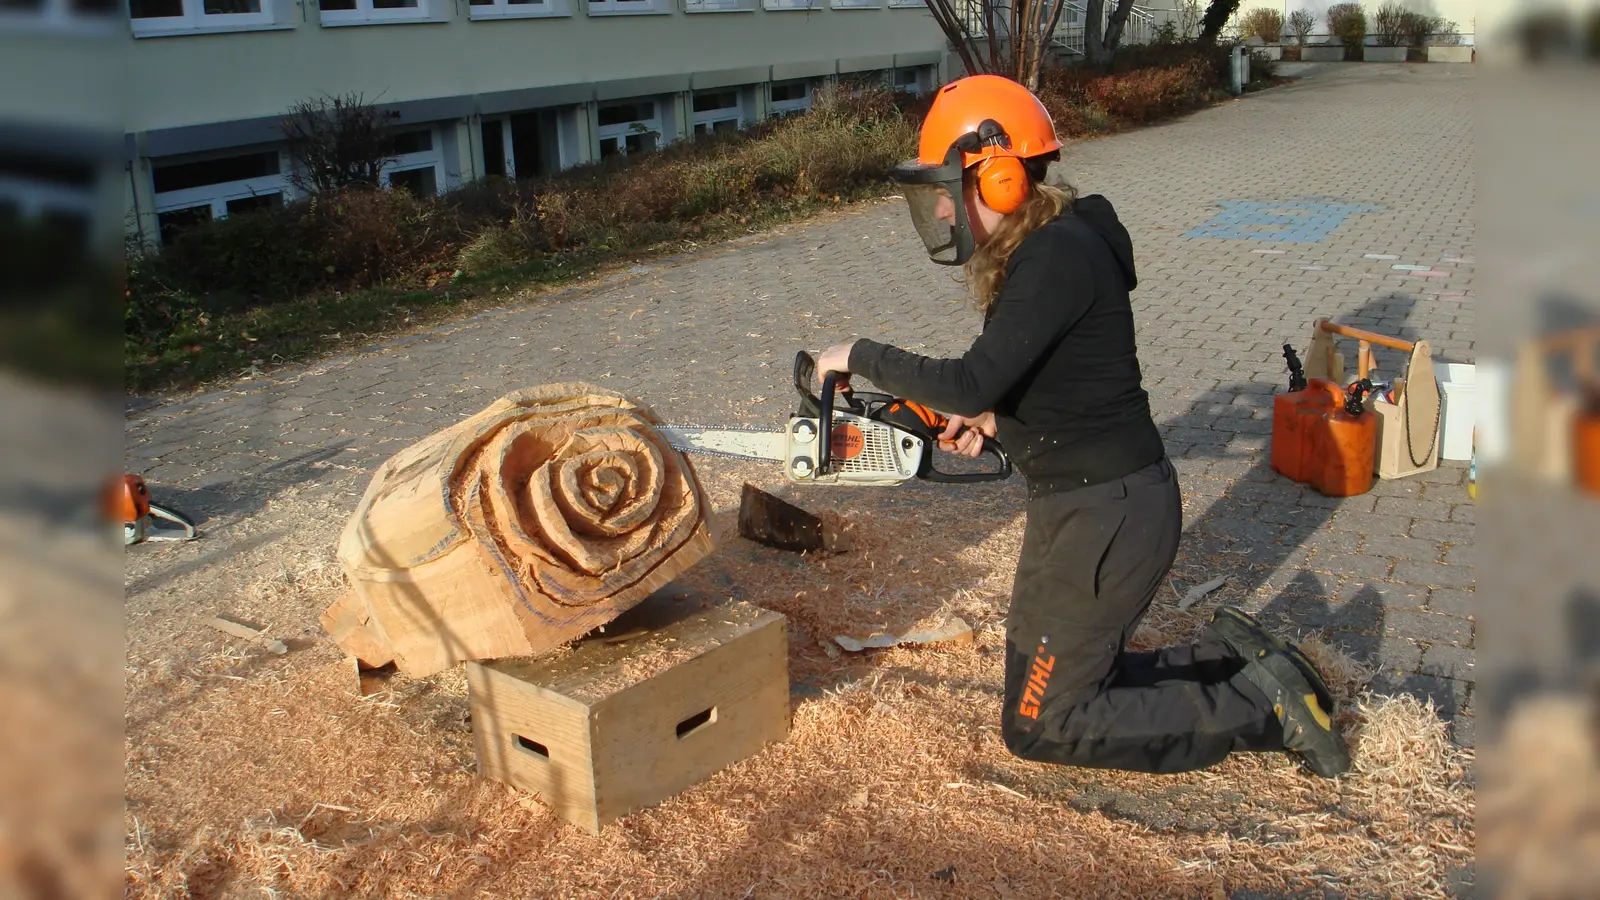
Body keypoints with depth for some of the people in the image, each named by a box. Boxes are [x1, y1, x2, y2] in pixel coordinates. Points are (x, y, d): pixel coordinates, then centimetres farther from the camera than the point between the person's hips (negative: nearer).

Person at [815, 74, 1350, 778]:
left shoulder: (1058, 256, -22)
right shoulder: (1030, 250, 9)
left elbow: (971, 383, -28)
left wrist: (861, 357, -15)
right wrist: (998, 419, 4)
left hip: (1110, 514, -10)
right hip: (1077, 504, 10)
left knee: (1038, 725, 2)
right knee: (1044, 685, 20)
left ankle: (1258, 709, 6)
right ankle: (1233, 661, 21)